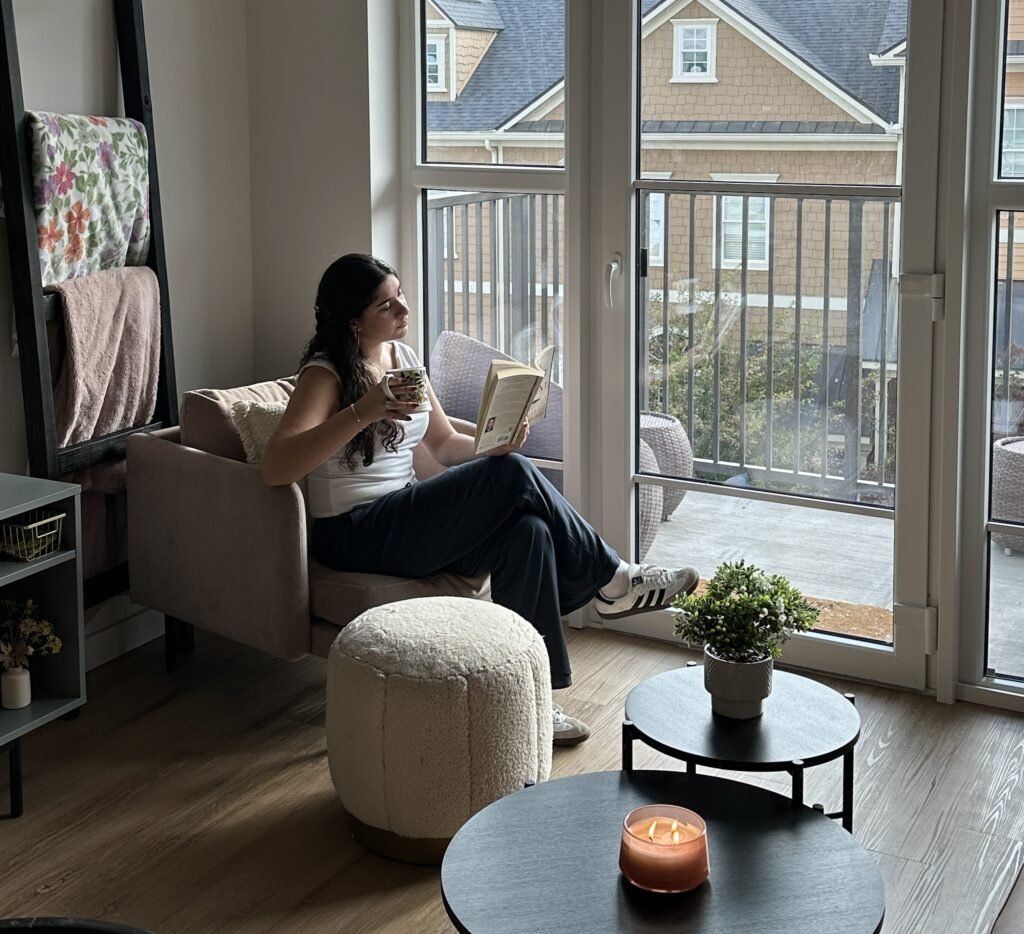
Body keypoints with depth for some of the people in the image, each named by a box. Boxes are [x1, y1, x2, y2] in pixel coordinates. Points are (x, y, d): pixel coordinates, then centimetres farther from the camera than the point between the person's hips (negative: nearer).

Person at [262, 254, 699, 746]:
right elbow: (275, 468, -25)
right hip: (355, 534, -7)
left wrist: (493, 445, -6)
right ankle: (610, 581, -8)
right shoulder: (325, 374, -11)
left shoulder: (404, 356, 12)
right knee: (513, 474, -25)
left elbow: (445, 444, 17)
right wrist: (362, 412, -34)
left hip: (405, 518, 7)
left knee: (527, 531, -24)